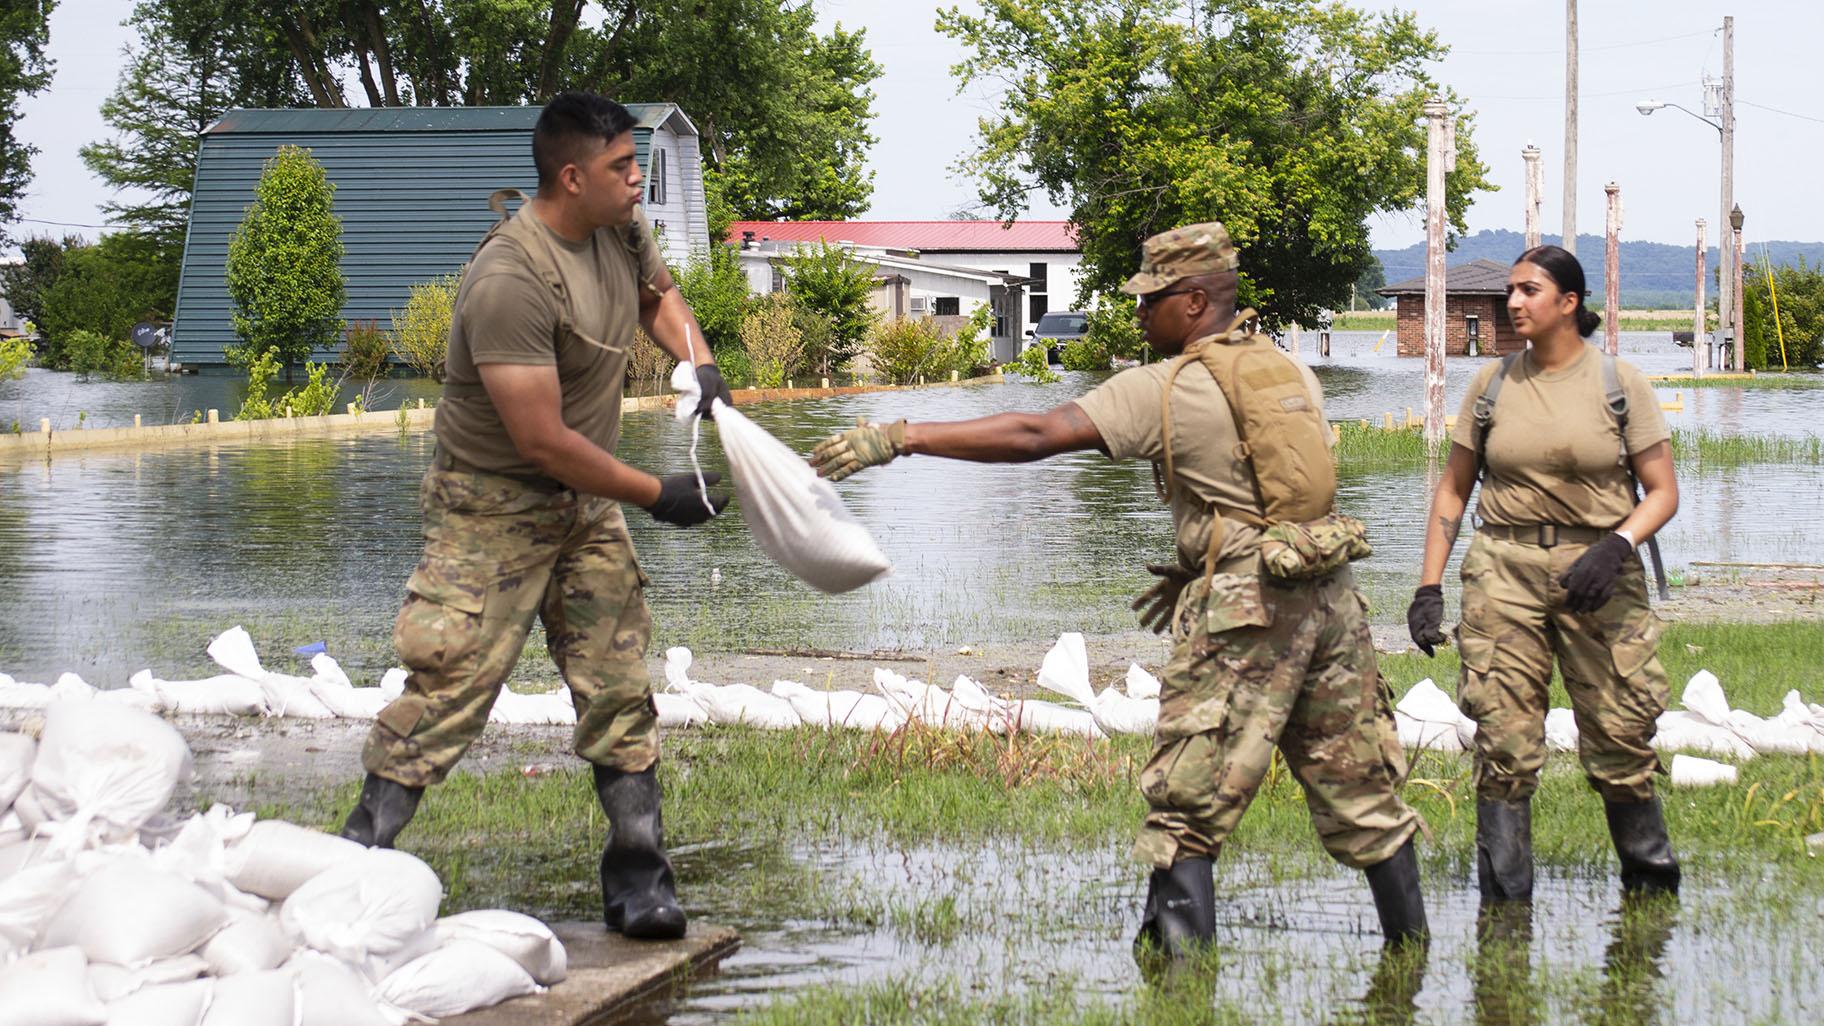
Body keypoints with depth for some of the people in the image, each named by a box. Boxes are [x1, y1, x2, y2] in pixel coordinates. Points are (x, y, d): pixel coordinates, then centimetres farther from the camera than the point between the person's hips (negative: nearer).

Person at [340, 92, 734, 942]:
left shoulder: (621, 230, -2)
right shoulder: (510, 281, -28)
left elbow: (657, 295, 23)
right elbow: (543, 439, -27)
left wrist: (698, 364, 2)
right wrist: (655, 496, -19)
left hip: (586, 505, 8)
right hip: (494, 508, -7)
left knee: (620, 687, 3)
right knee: (448, 686, -11)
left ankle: (637, 878, 7)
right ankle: (358, 852, -1)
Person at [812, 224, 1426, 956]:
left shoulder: (1167, 391, -9)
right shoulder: (1290, 370, 13)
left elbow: (1034, 436, -16)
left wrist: (899, 438, -16)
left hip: (1246, 612, -7)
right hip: (1330, 594, 7)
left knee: (1185, 808, -2)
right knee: (1359, 787, 16)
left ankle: (1176, 953, -8)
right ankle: (1410, 944, 23)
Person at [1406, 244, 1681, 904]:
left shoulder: (1617, 383, 1)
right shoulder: (1493, 384, 8)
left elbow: (1662, 492, 2)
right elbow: (1453, 489, 13)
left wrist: (1616, 547, -17)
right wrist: (1428, 587, 5)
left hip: (1596, 571, -2)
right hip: (1504, 570, 2)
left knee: (1619, 737, -2)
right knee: (1503, 741, -5)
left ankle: (1650, 878, 18)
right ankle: (1504, 900, 0)